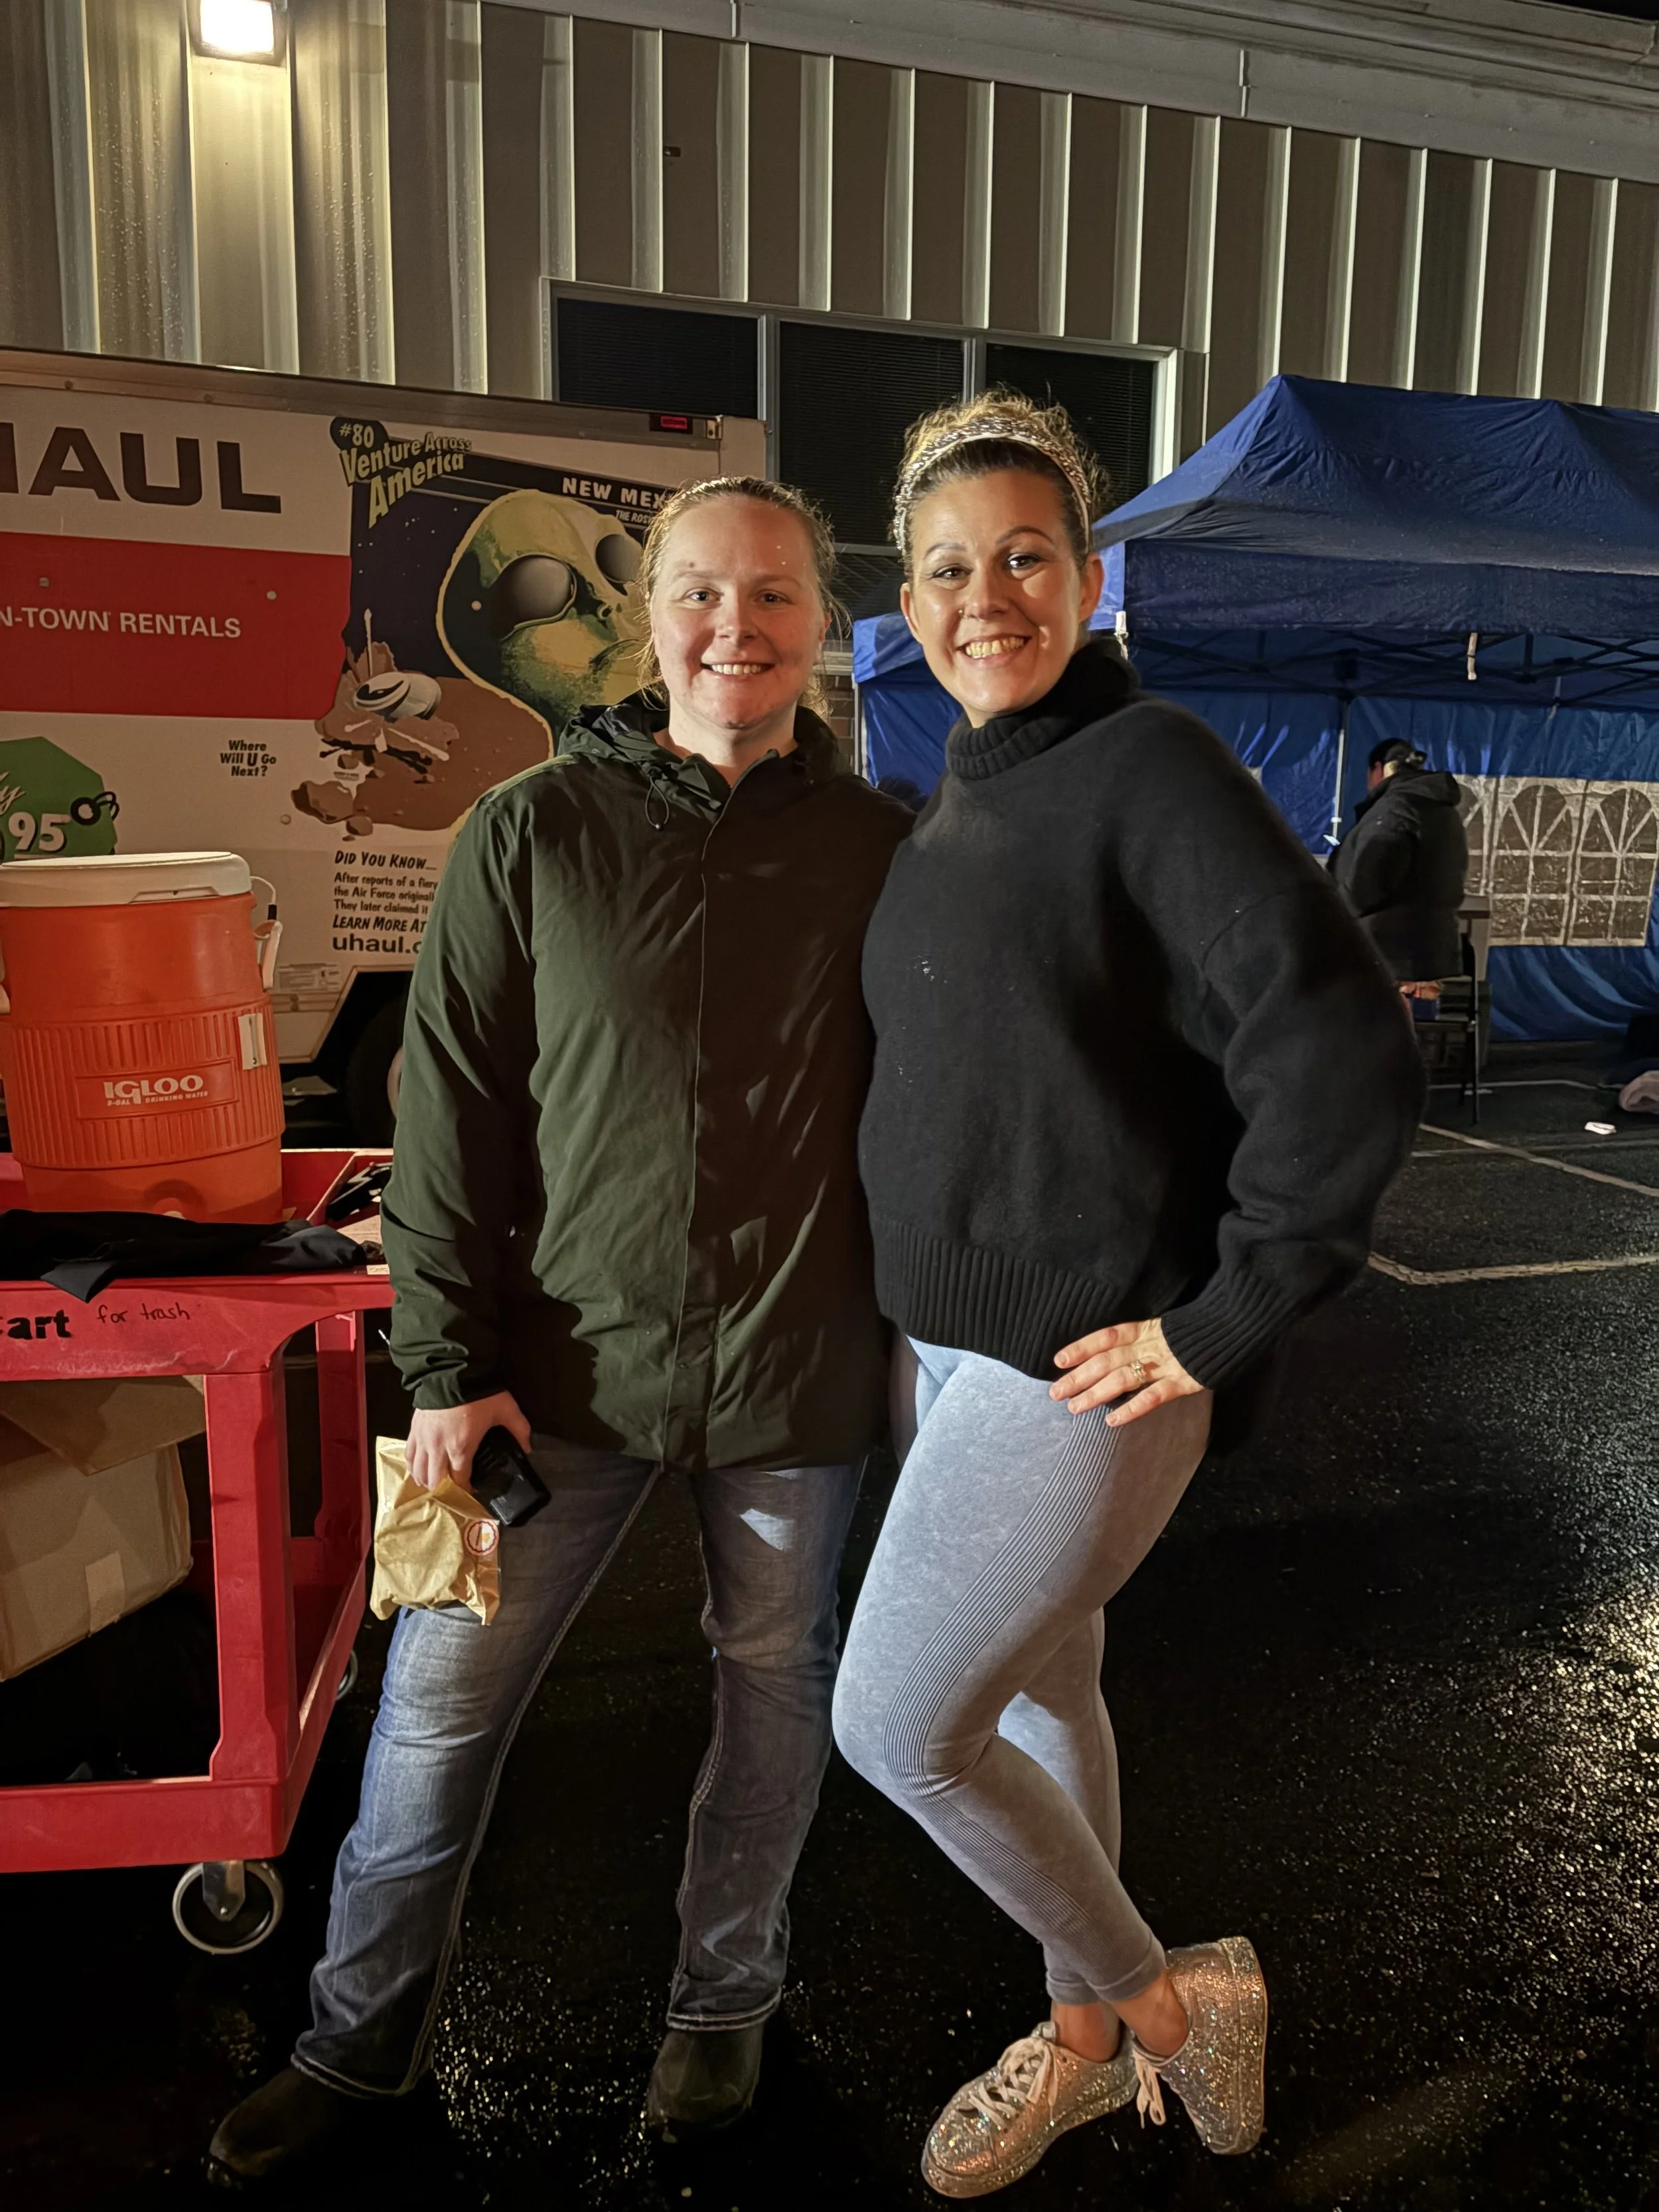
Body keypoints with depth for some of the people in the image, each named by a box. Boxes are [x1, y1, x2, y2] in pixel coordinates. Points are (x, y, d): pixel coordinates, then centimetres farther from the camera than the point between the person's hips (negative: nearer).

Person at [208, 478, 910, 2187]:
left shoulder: (881, 849, 0)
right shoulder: (534, 834, -3)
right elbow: (455, 1111, -3)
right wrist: (450, 1365, -6)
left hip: (794, 1371, 1)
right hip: (572, 1355, 0)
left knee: (775, 1688, 16)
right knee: (439, 1698, 9)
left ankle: (722, 2004, 42)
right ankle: (360, 2039, 35)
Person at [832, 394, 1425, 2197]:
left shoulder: (1151, 768, -16)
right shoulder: (957, 802, 10)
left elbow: (1350, 1061, -24)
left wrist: (1224, 1323, -19)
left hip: (1086, 1361, -8)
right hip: (954, 1340, 8)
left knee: (897, 1725, -2)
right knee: (1035, 1692, 20)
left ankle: (1170, 1998, 23)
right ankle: (1087, 2038, 43)